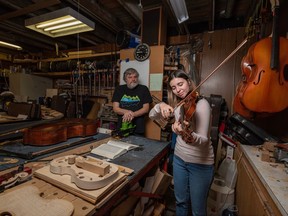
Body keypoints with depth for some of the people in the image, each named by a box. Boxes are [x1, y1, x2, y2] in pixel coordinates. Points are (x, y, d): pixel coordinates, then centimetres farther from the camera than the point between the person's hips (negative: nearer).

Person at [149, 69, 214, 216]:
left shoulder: (202, 104, -19)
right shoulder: (177, 105, 0)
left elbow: (203, 139, -27)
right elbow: (151, 116, 2)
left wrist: (188, 135, -49)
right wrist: (161, 106, -18)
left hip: (200, 163, -5)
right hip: (179, 158, 5)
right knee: (181, 202, 23)